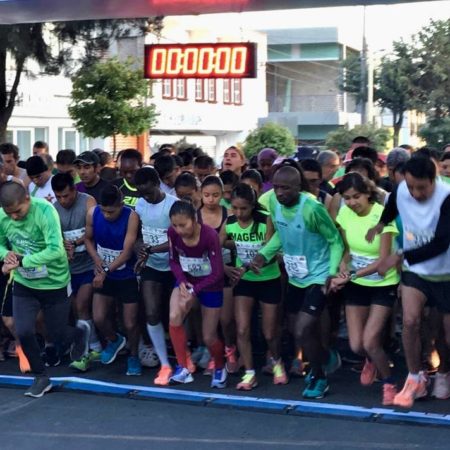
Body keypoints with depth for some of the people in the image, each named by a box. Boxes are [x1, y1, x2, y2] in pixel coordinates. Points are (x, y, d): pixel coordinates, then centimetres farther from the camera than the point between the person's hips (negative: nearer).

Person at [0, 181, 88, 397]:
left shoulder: (45, 211, -28)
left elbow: (56, 250, -35)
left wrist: (20, 261, -36)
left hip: (53, 284, -3)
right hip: (24, 284, 4)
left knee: (57, 338, 8)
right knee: (23, 332, -8)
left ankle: (79, 335, 45)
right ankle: (41, 377, 16)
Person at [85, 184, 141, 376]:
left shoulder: (131, 217, -25)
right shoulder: (92, 213, -14)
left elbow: (127, 252, -25)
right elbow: (88, 239, 4)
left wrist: (106, 270, -29)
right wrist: (97, 260, -11)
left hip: (127, 275, -3)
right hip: (103, 274, 3)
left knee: (130, 324, 2)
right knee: (99, 318, -4)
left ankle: (133, 356, 30)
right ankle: (114, 340, 30)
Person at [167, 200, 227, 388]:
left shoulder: (210, 235, -30)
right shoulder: (172, 233, -19)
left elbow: (217, 273, -24)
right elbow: (173, 260, -2)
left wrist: (194, 291, -30)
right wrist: (182, 282, -18)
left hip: (210, 285, -3)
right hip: (186, 281, 3)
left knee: (209, 337, 4)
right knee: (174, 318, -25)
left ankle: (220, 368, 36)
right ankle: (183, 368, -12)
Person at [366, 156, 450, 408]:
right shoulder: (400, 192, -12)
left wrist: (401, 256, -35)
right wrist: (380, 224, -3)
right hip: (414, 271, 3)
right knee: (410, 320, -18)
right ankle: (415, 379, -1)